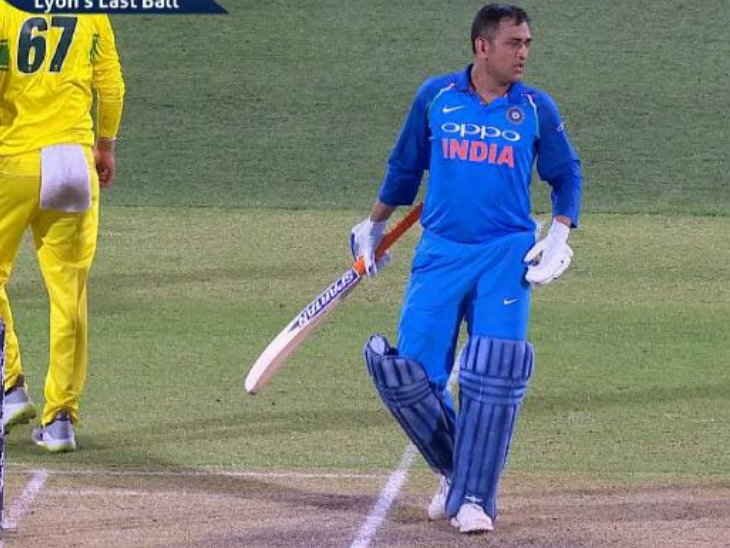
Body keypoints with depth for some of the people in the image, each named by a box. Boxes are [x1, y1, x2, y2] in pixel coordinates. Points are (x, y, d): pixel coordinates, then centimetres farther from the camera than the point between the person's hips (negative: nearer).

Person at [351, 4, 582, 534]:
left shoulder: (536, 108, 3)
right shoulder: (436, 97, 3)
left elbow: (566, 175, 12)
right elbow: (405, 167, 16)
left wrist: (558, 236, -2)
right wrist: (373, 227, 22)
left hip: (507, 253, -1)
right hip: (440, 252, 1)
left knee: (495, 373, -12)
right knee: (408, 371, -6)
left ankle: (474, 496, -3)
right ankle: (454, 470, 17)